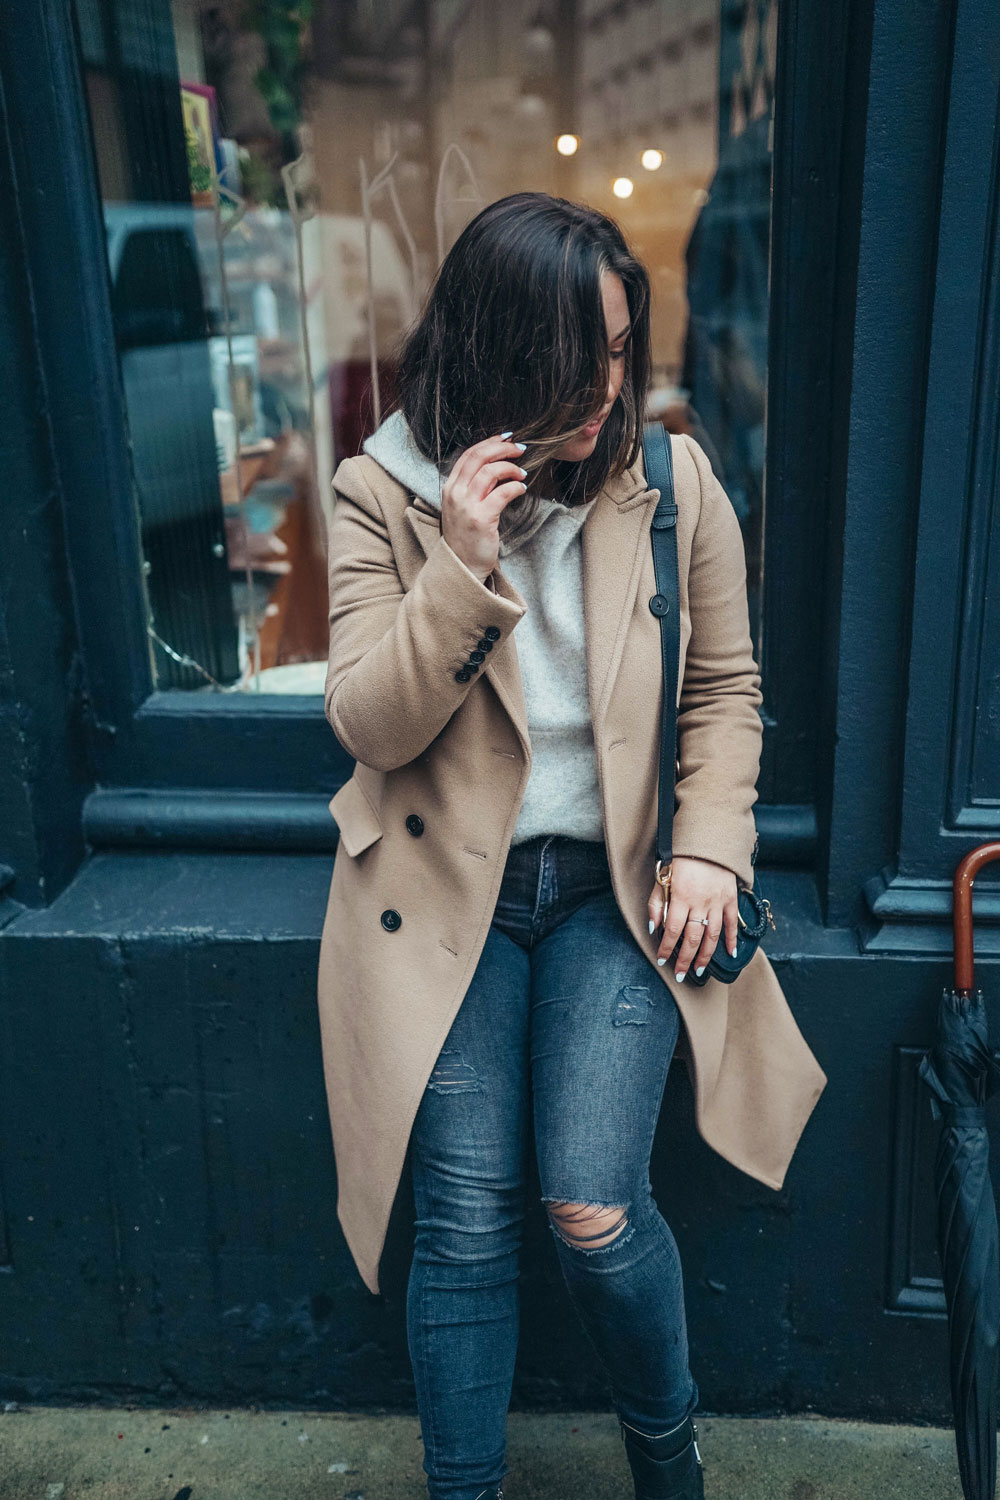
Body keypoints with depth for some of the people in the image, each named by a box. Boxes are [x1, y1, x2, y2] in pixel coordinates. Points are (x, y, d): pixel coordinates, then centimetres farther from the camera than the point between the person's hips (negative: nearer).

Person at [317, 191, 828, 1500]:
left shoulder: (677, 484, -1)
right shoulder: (384, 497, -4)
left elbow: (726, 689, 9)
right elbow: (370, 725, -9)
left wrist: (710, 846, -4)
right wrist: (463, 562, -21)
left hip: (615, 888, 0)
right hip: (450, 889, 0)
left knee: (593, 1210, -9)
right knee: (467, 1223, -3)